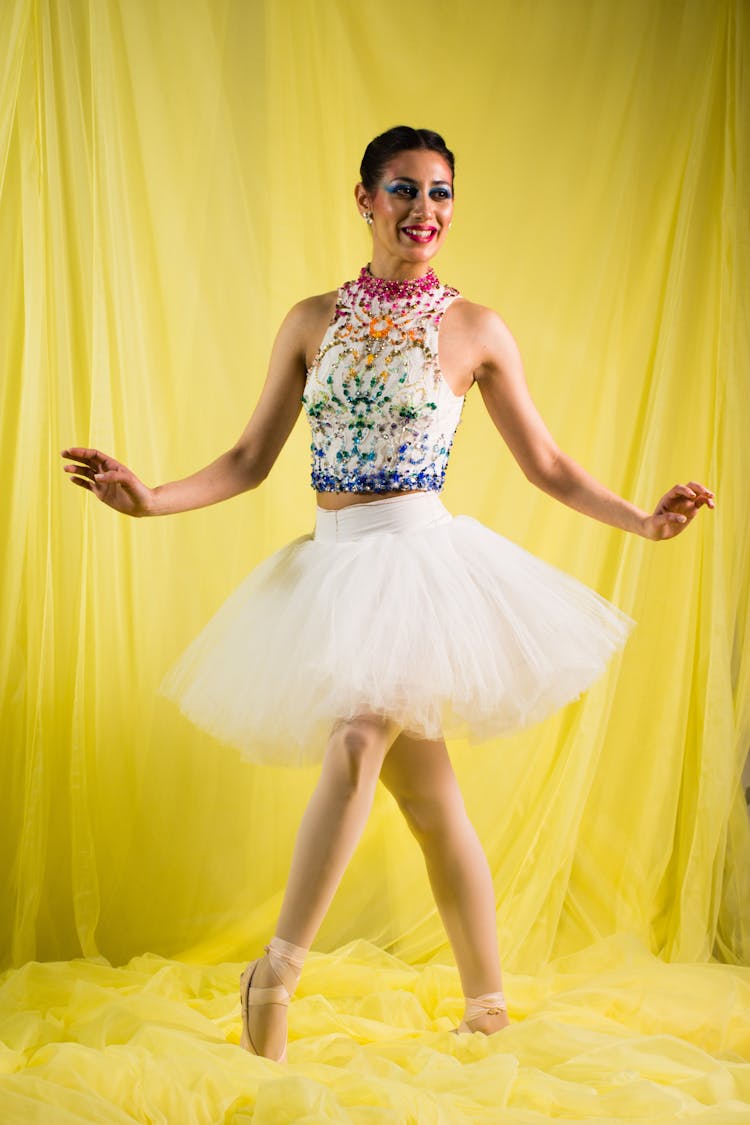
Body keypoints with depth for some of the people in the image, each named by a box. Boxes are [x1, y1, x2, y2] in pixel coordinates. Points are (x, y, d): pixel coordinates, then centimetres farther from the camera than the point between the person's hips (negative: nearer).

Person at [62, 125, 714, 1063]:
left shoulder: (474, 330, 2)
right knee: (426, 790, 7)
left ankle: (276, 972, -13)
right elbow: (249, 460, 9)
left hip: (420, 556, -3)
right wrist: (149, 500, -4)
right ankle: (488, 1009, 17)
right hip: (333, 564, 3)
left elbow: (545, 464, 8)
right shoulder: (313, 323, 8)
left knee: (357, 740, -23)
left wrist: (642, 521, -2)